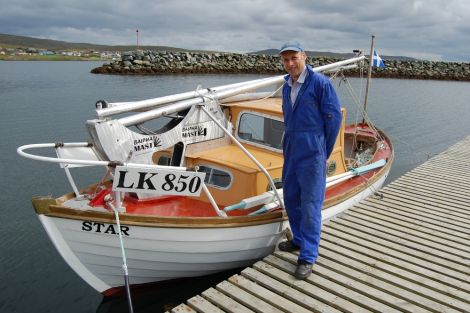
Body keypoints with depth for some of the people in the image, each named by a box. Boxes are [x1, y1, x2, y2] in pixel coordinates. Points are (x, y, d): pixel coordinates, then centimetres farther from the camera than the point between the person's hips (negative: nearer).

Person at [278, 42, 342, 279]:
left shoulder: (320, 83, -10)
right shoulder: (286, 87, 12)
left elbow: (334, 117, -9)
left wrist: (324, 151, -4)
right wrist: (290, 142, 18)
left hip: (312, 155, -8)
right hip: (291, 152, 8)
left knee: (310, 205, -4)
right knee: (291, 198, 16)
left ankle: (307, 258, 4)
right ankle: (299, 240, 35)